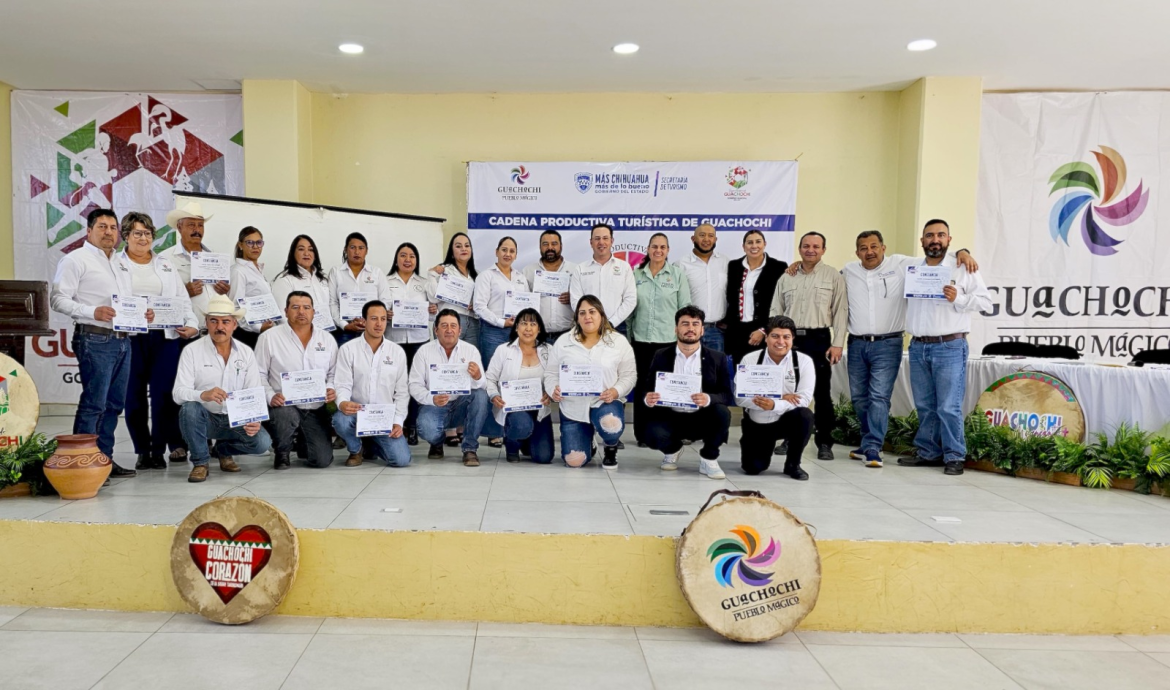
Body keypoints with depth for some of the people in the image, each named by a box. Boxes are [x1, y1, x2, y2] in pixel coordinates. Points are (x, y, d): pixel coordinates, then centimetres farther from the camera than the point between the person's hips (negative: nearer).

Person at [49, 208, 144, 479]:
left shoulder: (121, 265, 22)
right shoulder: (76, 260, -2)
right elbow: (58, 299, -10)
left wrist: (142, 313, 6)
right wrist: (92, 312, -22)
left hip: (122, 340, 8)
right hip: (95, 339, -8)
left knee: (114, 404, 9)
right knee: (93, 404, -9)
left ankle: (105, 459, 16)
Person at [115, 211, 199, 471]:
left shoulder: (166, 266, 19)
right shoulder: (115, 264, 9)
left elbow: (182, 299, 14)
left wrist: (191, 325, -1)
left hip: (164, 336, 2)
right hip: (130, 338, -2)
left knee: (163, 393, -3)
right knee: (134, 395, 3)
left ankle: (159, 449, 7)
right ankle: (142, 451, 13)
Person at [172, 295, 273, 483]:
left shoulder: (246, 353, 2)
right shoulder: (192, 351, -6)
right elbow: (179, 392, -15)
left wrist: (255, 420, -20)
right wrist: (203, 395, -37)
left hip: (236, 419, 2)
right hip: (204, 418, -2)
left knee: (262, 442, -23)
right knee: (189, 408, -34)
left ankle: (224, 450, 13)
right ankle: (200, 462, -10)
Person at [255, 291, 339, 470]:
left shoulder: (327, 339, 8)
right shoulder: (269, 337, -1)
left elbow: (333, 373, 14)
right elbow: (259, 374, 0)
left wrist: (332, 389, -7)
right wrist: (270, 396, -16)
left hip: (316, 409, 3)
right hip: (284, 406, -3)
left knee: (323, 460, -7)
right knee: (287, 415, -39)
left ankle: (303, 440, 32)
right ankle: (282, 452, -3)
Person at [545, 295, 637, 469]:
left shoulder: (619, 341, 0)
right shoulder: (563, 342, 4)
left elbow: (629, 375, 1)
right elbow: (551, 373, 7)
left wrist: (615, 391, -19)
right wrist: (553, 391, -15)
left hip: (606, 402, -2)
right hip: (573, 407, 2)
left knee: (611, 426, -38)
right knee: (574, 461, -9)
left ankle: (611, 450, 2)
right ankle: (587, 445, 33)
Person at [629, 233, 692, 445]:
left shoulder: (678, 274, 1)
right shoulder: (636, 274, 6)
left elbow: (685, 308, 1)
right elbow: (629, 307, 10)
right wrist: (630, 335, 8)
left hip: (668, 340, -2)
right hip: (641, 339, 2)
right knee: (642, 387, 6)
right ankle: (643, 434, 15)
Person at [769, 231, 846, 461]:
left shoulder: (834, 276, 2)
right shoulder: (786, 277, 11)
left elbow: (840, 312, -1)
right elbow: (776, 311, 11)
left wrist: (838, 343, -8)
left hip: (819, 340, -3)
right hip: (790, 339, 3)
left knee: (822, 393, 1)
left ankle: (825, 443, 10)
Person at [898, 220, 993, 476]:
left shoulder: (962, 269, 1)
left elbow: (986, 301, -2)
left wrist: (958, 299, -16)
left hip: (949, 347, -4)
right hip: (918, 347, 5)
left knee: (949, 407, -6)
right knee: (924, 406, 10)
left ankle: (954, 457, 4)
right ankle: (928, 453, 20)